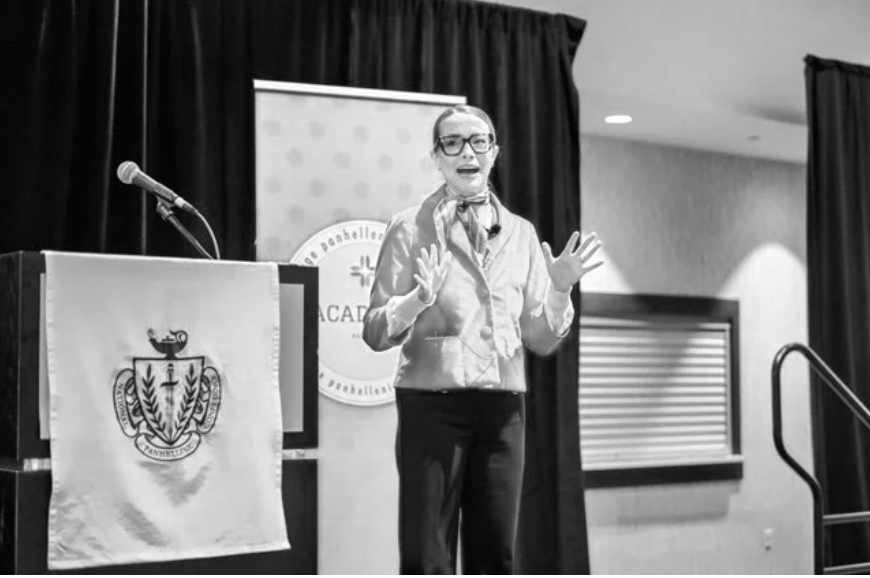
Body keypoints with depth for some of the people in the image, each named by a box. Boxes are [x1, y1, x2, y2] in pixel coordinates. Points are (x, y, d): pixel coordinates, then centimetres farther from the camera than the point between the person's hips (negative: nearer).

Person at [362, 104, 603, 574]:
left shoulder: (521, 233, 12)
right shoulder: (410, 228, 2)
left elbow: (542, 341, 13)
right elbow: (375, 332, -2)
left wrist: (560, 289, -4)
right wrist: (418, 300, -21)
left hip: (503, 408, 4)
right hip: (432, 402, -3)